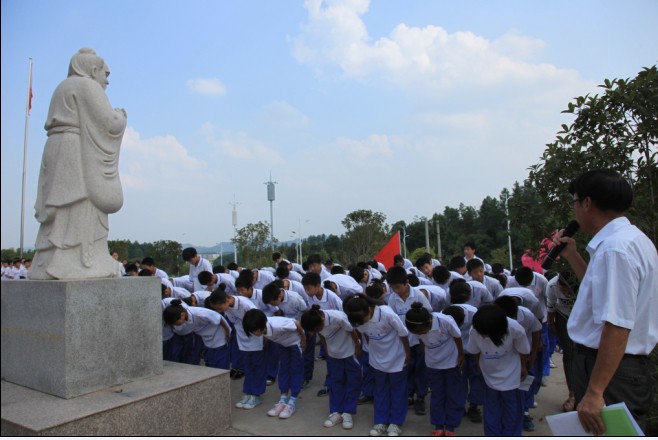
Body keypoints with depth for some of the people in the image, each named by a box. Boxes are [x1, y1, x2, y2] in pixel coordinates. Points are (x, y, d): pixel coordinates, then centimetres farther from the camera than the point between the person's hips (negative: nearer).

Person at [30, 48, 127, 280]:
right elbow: (108, 123, -12)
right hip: (77, 155, -9)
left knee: (62, 215, 4)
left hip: (60, 157, 9)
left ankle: (52, 265, 1)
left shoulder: (64, 89, 25)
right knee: (80, 213, -13)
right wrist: (120, 116, 8)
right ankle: (74, 266, -18)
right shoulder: (88, 87, -4)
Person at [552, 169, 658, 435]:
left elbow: (617, 327, -29)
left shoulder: (614, 248, -23)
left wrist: (594, 392, -28)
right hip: (631, 366, 11)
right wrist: (572, 256, 18)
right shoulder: (631, 239, 10)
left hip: (611, 370, -11)